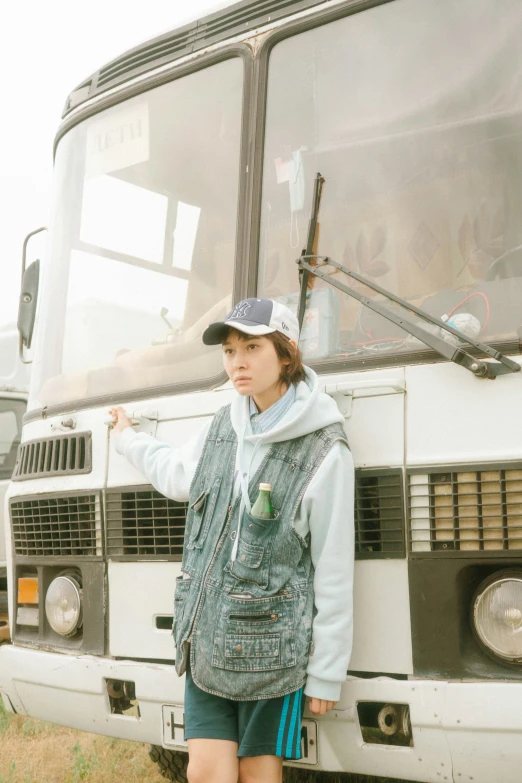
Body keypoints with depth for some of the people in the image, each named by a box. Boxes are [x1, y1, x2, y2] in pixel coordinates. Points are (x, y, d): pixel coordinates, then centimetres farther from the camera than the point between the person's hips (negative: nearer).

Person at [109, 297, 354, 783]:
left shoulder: (323, 451, -13)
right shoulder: (224, 427, 6)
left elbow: (334, 572, -10)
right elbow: (176, 474, 28)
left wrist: (326, 674, -8)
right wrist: (127, 439, 45)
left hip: (272, 646, -5)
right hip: (206, 638, 5)